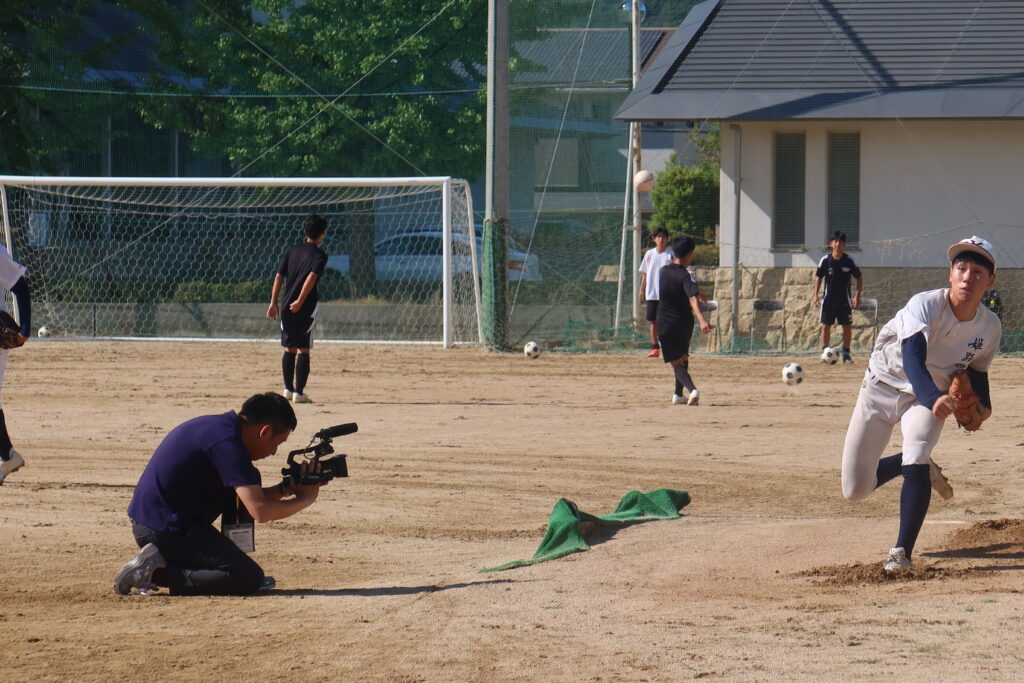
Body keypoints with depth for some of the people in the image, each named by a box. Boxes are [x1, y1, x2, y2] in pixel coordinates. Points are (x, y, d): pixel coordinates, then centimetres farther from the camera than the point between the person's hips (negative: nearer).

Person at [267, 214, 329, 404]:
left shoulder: (292, 251, 11)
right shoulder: (319, 255, -4)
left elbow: (279, 277, 6)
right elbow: (311, 277, -18)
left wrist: (273, 302, 6)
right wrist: (300, 301, -20)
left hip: (287, 307, 5)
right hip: (305, 308, -5)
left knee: (290, 349, 15)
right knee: (303, 350, -2)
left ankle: (288, 388, 19)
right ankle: (299, 392, -7)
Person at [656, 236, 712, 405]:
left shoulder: (664, 272, 3)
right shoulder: (686, 276, -13)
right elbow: (693, 298, -31)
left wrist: (697, 293, 37)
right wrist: (701, 320, -43)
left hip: (665, 326, 1)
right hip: (684, 324, -1)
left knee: (676, 363, -2)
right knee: (683, 358, 24)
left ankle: (692, 389, -27)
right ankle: (678, 394, 29)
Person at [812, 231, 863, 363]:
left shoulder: (849, 260, -5)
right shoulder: (825, 260, -3)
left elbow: (859, 278, 3)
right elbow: (818, 277, 7)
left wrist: (858, 295, -7)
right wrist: (815, 295, -2)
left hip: (844, 300, 0)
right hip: (828, 300, 0)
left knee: (847, 326, 0)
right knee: (826, 326, 0)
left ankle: (846, 354, 9)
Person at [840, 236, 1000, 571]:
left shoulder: (990, 327, -13)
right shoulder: (925, 305, -29)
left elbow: (977, 373, 5)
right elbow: (913, 357, -44)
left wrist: (980, 406, -16)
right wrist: (933, 397, -64)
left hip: (930, 396, 1)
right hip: (884, 387, -1)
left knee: (916, 458, -30)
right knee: (856, 490, 0)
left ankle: (902, 552, -19)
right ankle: (918, 465, 32)